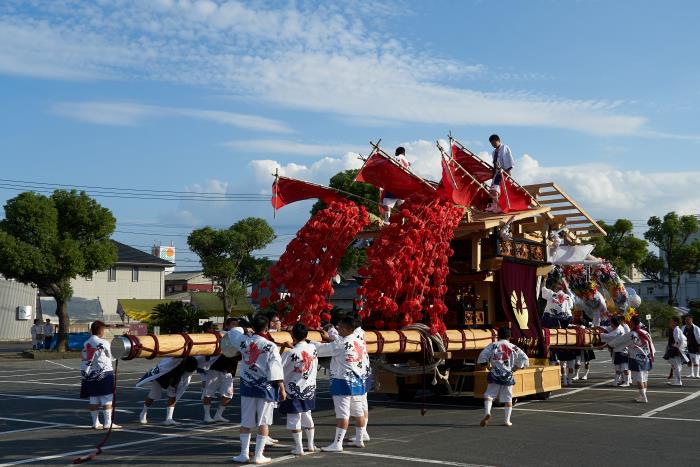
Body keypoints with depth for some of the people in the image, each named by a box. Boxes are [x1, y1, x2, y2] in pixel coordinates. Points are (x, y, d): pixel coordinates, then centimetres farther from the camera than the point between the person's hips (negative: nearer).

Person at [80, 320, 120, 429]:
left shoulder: (85, 344, 6)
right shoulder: (104, 343, -11)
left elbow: (83, 359, 8)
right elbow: (111, 357, -1)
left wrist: (84, 374, 15)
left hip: (90, 375, 6)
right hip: (103, 373, -6)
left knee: (94, 400, 10)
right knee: (107, 399, -1)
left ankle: (96, 423, 14)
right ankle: (108, 422, -2)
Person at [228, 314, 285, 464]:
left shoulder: (244, 341, -3)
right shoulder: (271, 347, -12)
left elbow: (232, 332, 18)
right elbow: (276, 371, -13)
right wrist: (282, 389, -6)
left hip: (248, 387, 3)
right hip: (266, 388, -3)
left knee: (246, 422, 11)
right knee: (264, 422, 4)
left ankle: (244, 453, 14)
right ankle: (259, 455, 4)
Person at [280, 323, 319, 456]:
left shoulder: (290, 353, -20)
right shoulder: (313, 348, -7)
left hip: (294, 389, -5)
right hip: (310, 388, 5)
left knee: (294, 418, 5)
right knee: (307, 415, 19)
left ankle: (299, 448, 6)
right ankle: (310, 445, 26)